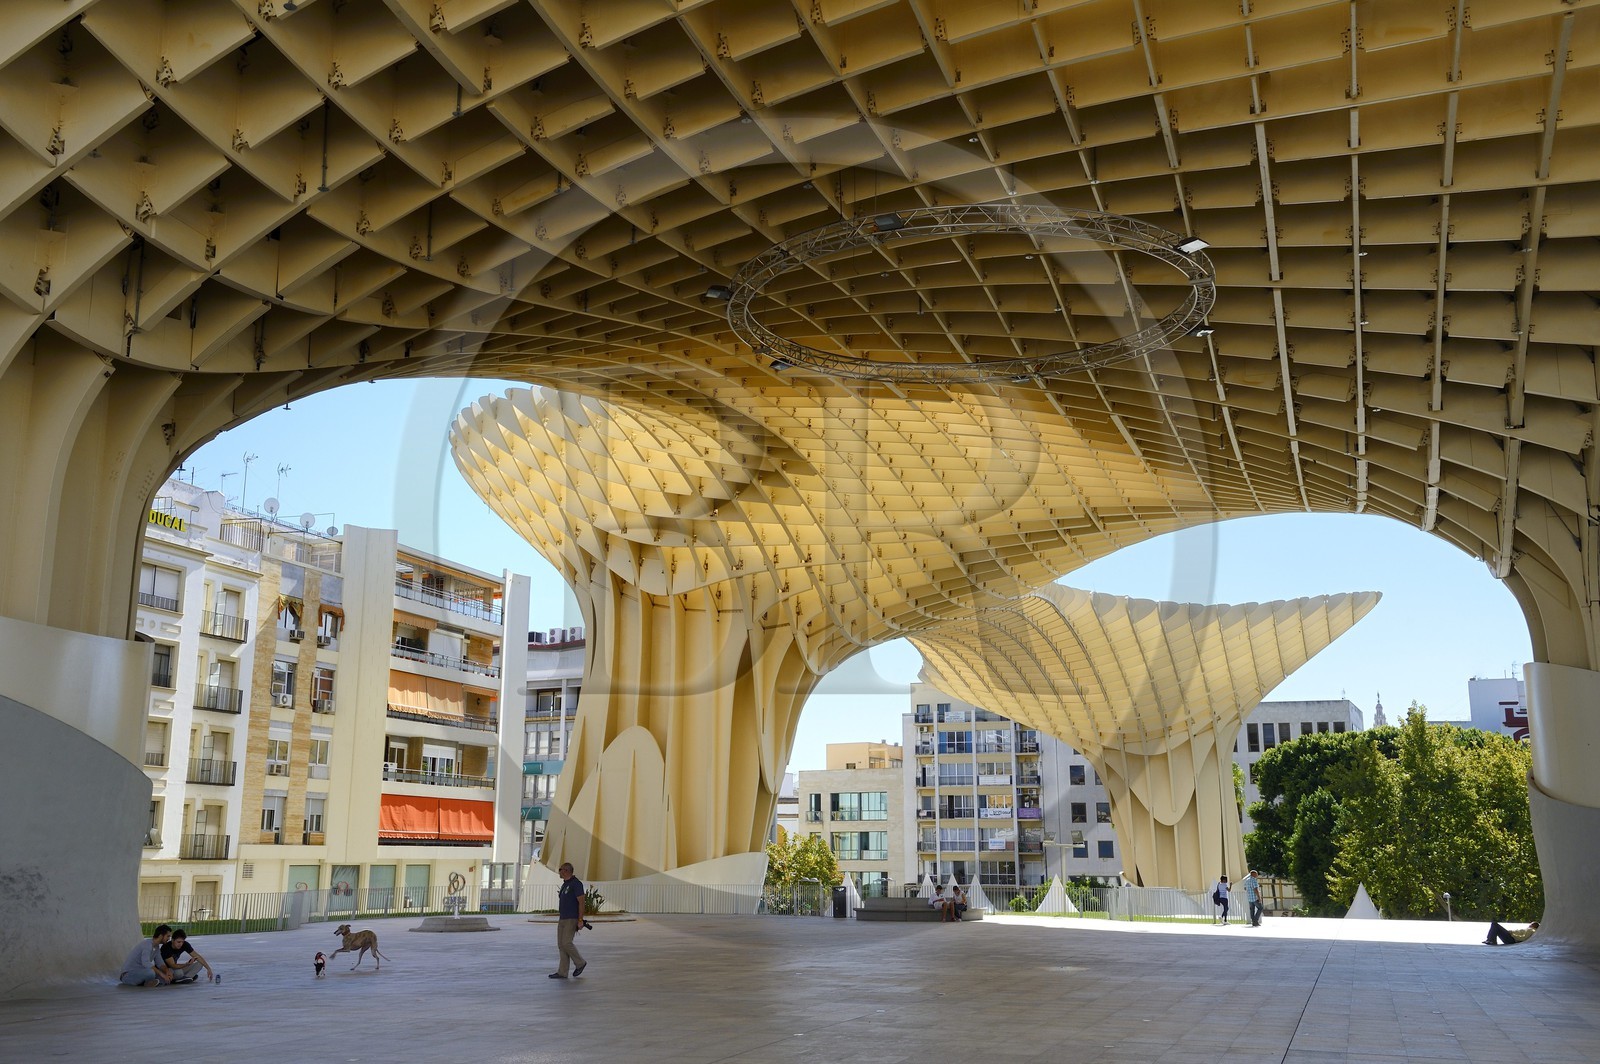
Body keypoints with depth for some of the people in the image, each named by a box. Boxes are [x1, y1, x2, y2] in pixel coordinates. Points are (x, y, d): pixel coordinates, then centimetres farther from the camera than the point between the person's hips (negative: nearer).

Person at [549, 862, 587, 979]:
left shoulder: (576, 883, -12)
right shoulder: (565, 884, 16)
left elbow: (581, 902, -16)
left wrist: (580, 920, -20)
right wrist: (560, 919, 21)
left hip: (572, 919, -9)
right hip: (562, 919, 9)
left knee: (566, 943, -14)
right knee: (561, 945, 3)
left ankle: (580, 963, 6)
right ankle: (562, 972, 4)